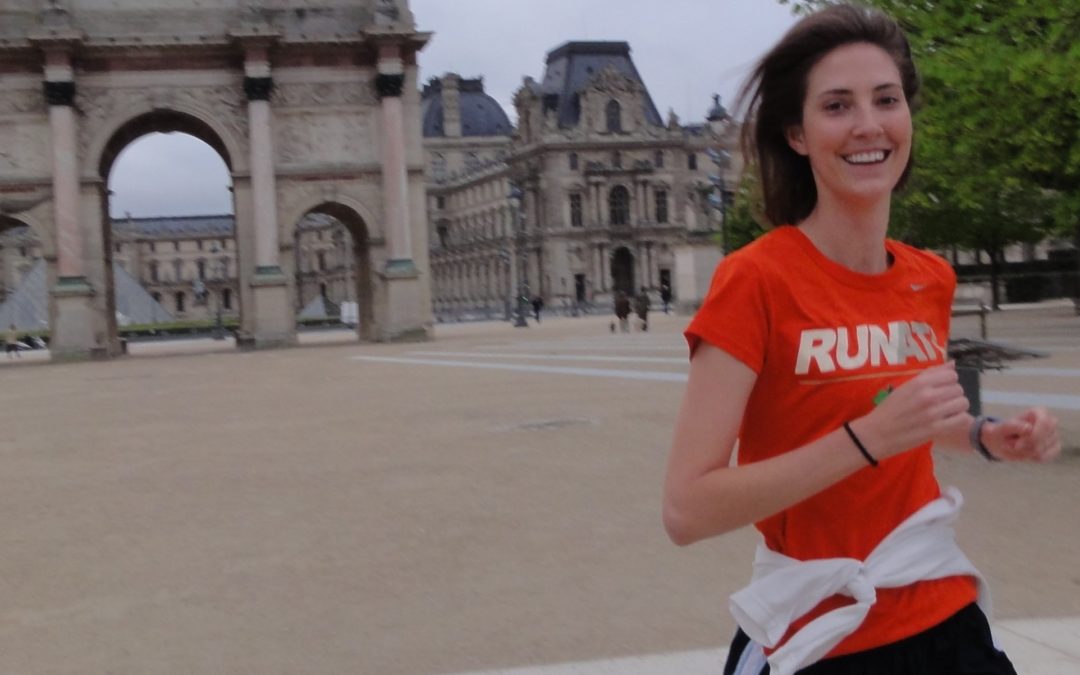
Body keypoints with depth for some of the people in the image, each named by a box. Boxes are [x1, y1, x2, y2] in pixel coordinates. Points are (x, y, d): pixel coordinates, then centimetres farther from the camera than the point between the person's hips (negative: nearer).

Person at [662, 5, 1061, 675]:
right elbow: (687, 510, -22)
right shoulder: (756, 280, -17)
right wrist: (868, 439, -29)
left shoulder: (933, 280, 0)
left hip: (944, 617, 6)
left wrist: (988, 437, 0)